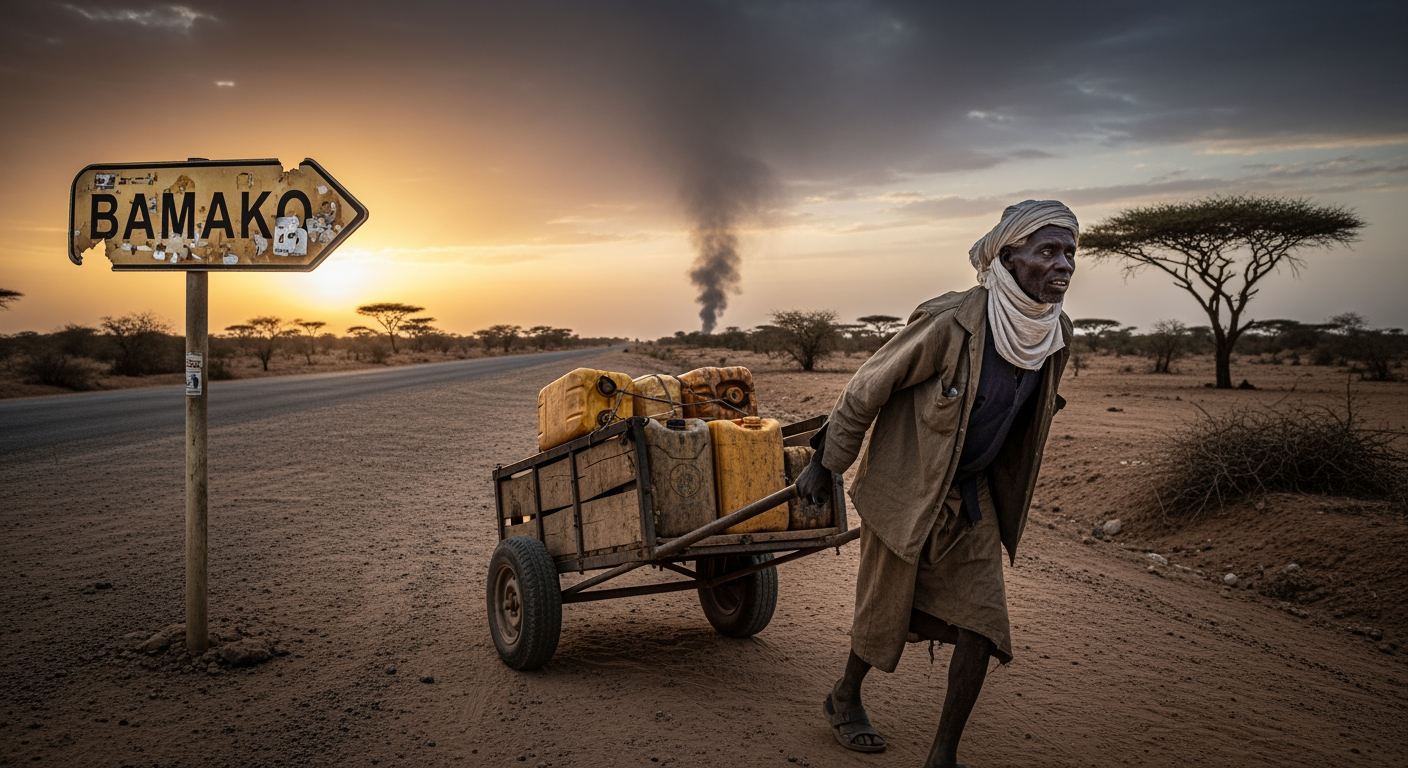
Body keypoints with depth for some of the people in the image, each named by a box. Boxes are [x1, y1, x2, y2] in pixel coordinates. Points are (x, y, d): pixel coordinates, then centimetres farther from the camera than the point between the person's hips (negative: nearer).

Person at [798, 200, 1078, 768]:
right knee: (885, 613, 12)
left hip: (973, 498, 5)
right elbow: (866, 390, -15)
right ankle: (844, 699, 42)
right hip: (906, 489, -5)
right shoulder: (949, 322, -27)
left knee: (982, 623, -1)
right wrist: (824, 466, -6)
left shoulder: (1055, 336, -6)